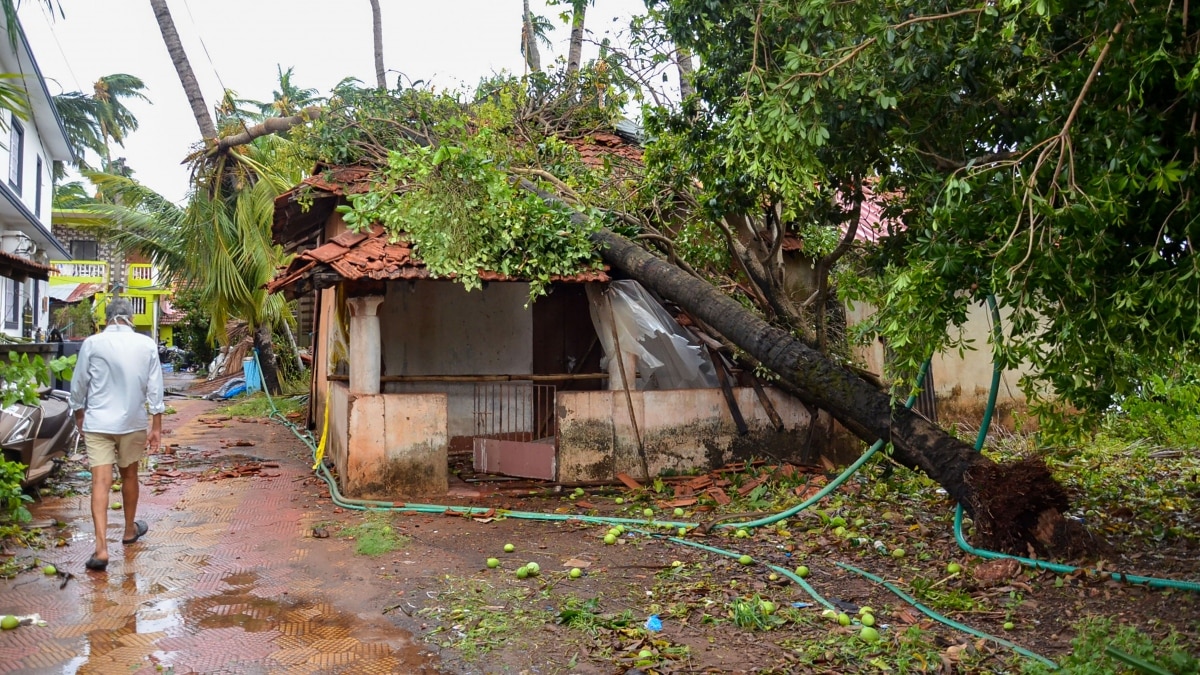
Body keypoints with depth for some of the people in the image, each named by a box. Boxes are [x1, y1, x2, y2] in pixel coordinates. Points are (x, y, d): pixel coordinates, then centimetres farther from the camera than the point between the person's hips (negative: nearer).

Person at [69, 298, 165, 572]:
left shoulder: (92, 344, -5)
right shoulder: (147, 345, -3)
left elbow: (78, 386, 2)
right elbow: (154, 389, -1)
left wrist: (79, 416, 19)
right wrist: (156, 427, 4)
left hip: (97, 423, -1)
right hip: (133, 423, 2)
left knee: (101, 482, -5)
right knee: (129, 476, 19)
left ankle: (101, 548, -13)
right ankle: (130, 530, 37)